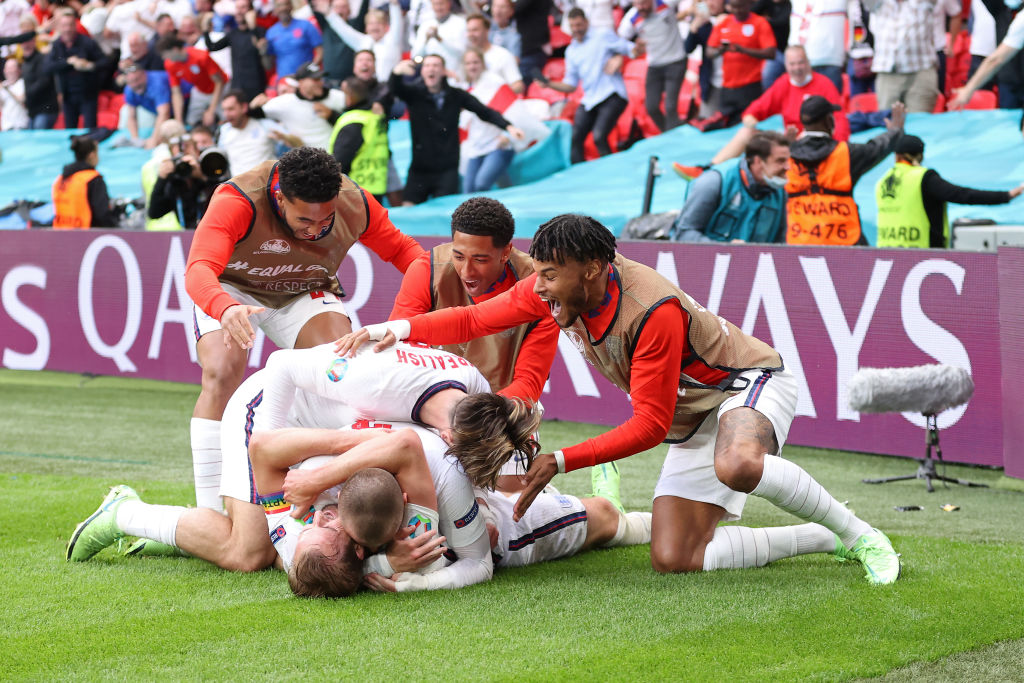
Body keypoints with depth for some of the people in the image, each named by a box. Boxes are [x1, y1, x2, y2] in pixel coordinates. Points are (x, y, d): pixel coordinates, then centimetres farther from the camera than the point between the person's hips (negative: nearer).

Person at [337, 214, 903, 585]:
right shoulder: (557, 289, -11)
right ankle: (825, 541, 7)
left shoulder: (654, 312, -32)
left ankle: (858, 533, -18)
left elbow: (649, 425, -28)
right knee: (673, 560, -10)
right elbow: (474, 320, -2)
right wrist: (393, 330, -17)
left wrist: (562, 461, -31)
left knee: (738, 466, -44)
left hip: (749, 382, -8)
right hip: (691, 419, 8)